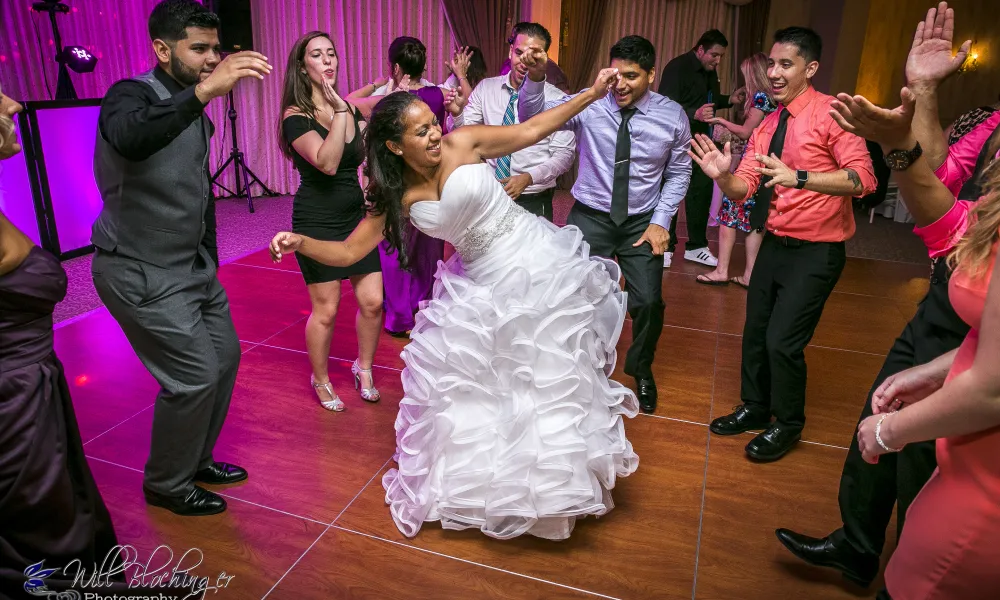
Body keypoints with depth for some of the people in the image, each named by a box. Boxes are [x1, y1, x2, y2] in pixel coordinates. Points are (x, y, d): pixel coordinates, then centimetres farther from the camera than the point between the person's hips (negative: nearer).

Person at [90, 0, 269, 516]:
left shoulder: (192, 106, 9)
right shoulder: (130, 95, -16)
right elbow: (129, 139, -43)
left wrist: (209, 258, 21)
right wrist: (202, 92, -54)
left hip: (193, 263, 9)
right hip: (143, 272, -8)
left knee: (224, 357, 13)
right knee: (195, 375, -7)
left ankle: (195, 459, 34)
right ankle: (166, 484, 17)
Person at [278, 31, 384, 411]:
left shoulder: (350, 109, 7)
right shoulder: (296, 116, -12)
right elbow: (327, 163, -27)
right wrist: (339, 111, -26)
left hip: (355, 217, 6)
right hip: (317, 222, -5)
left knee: (372, 301, 3)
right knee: (326, 310, 1)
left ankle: (364, 368, 28)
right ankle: (321, 381, 25)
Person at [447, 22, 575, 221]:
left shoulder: (556, 99, -9)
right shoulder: (485, 88, 0)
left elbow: (564, 155, -8)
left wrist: (528, 178, -21)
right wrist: (457, 114, -22)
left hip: (534, 202, -2)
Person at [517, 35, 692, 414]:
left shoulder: (672, 116, -5)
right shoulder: (589, 104, -10)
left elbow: (678, 173, 4)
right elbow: (532, 116, -18)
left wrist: (660, 221, -6)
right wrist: (536, 78, -36)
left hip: (643, 222, 1)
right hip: (590, 217, 0)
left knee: (648, 303, -3)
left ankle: (641, 372, 29)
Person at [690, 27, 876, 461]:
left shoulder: (831, 115, -14)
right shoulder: (767, 125, 6)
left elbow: (863, 178, -25)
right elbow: (742, 189, 2)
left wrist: (798, 177, -35)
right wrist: (722, 175, -19)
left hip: (816, 251, -7)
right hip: (775, 243, 7)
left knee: (783, 341, -6)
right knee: (755, 332, 16)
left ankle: (787, 426, 20)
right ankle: (755, 409, 38)